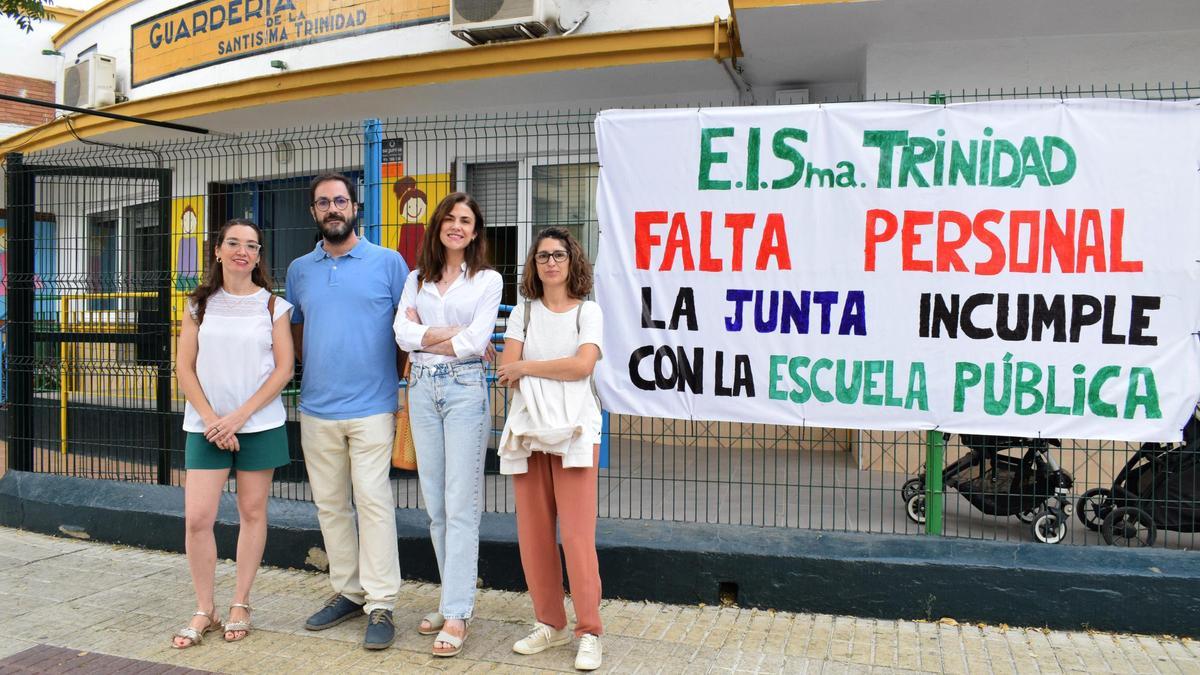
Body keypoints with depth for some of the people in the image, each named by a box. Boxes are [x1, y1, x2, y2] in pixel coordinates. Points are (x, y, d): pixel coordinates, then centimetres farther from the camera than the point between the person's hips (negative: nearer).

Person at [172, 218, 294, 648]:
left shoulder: (273, 305, 2)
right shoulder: (199, 304, 6)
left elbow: (283, 369, -3)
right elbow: (185, 368, 4)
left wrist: (239, 416, -11)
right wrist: (211, 418, -8)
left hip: (260, 424, -1)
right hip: (206, 425, 1)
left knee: (252, 512, 6)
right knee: (197, 518, -4)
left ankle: (240, 605, 20)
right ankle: (204, 611, 13)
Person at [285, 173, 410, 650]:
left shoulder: (387, 263, -1)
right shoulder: (299, 270, 12)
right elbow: (296, 330, 21)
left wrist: (411, 388, -4)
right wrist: (314, 369, 6)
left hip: (371, 408, -5)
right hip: (316, 409, 5)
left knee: (373, 502, -5)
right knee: (329, 504, 12)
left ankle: (380, 605, 3)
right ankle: (347, 592, 25)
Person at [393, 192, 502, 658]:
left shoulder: (488, 280, 2)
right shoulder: (417, 279, 13)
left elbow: (477, 341, -10)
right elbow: (402, 334, -1)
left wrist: (424, 338, -2)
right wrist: (453, 332, -10)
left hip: (465, 388, -5)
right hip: (422, 389, 5)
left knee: (460, 506, -6)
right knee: (435, 504, 9)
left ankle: (456, 615, -1)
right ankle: (455, 598, 21)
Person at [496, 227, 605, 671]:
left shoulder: (587, 312, 5)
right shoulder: (523, 313, 13)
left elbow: (582, 365, -11)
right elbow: (506, 373, 2)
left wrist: (527, 368, -5)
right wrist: (558, 371, -6)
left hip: (573, 430, -3)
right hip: (528, 429, 3)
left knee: (577, 533, -6)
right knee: (534, 533, 5)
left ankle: (589, 632, 4)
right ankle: (550, 624, 19)